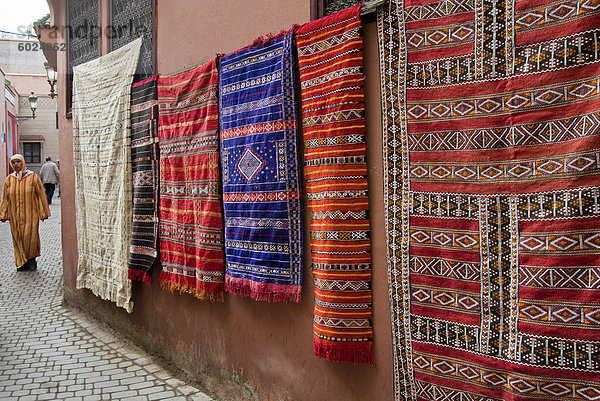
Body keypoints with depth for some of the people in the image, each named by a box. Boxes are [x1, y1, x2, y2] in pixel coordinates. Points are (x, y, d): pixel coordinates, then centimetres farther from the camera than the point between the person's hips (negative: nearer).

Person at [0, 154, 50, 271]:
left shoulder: (33, 177, 1)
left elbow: (41, 195, 2)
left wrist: (43, 212, -1)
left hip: (30, 214, -3)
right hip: (14, 215, 3)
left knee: (29, 237, -8)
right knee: (18, 238, 5)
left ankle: (31, 258, 14)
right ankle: (22, 262, 16)